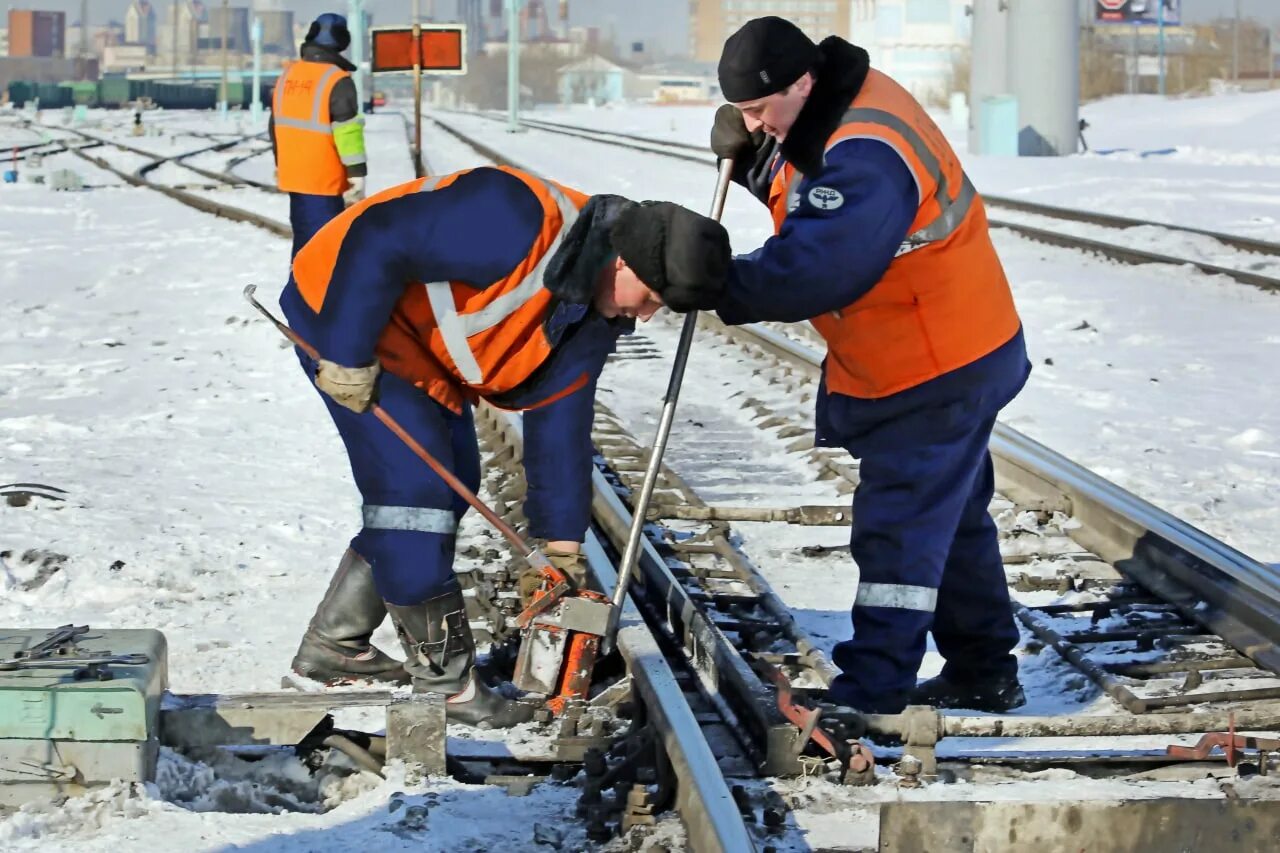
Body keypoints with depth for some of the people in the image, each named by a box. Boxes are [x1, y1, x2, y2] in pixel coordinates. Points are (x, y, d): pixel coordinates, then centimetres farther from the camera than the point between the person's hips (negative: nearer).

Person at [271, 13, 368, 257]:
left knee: (304, 239, 18)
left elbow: (276, 123, 18)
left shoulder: (288, 75, 8)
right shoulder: (337, 81, -16)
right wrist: (357, 173, -14)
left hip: (293, 175, 8)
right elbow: (348, 132, -18)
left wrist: (279, 162, 28)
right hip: (324, 180, -7)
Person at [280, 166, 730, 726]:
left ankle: (333, 643, 23)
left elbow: (559, 420, 5)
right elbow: (378, 242, -33)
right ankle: (444, 679, -4)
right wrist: (349, 356, -28)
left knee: (452, 485, 11)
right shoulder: (517, 224, -33)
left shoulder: (593, 319, -3)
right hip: (343, 305, -10)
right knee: (414, 488, -14)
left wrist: (563, 544, 6)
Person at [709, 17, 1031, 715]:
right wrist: (745, 151, -6)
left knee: (897, 530, -8)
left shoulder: (865, 159, -31)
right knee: (950, 518, 20)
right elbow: (789, 178, 15)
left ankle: (867, 697, -4)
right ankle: (984, 675, 32)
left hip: (939, 374, -11)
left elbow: (810, 271, -37)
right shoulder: (826, 112, 0)